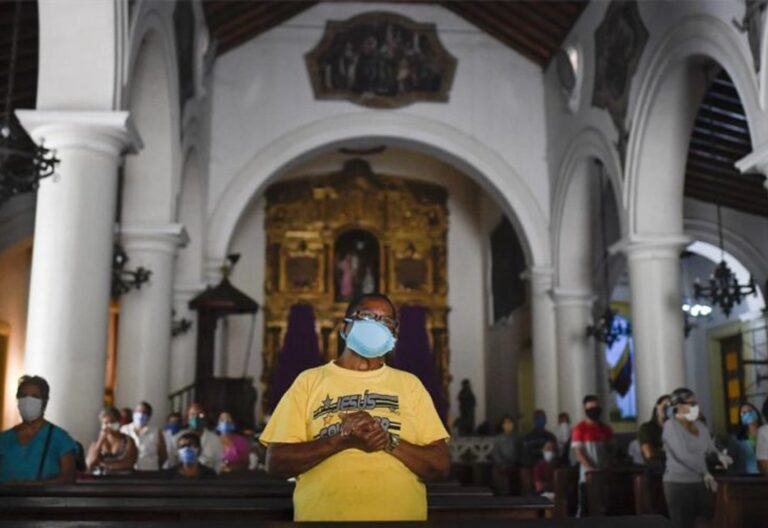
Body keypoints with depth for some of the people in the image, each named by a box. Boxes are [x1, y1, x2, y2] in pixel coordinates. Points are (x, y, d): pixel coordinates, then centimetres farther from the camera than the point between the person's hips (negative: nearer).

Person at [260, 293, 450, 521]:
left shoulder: (409, 384, 6)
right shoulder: (309, 381, 2)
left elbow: (441, 465, 0)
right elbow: (276, 462, -5)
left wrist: (389, 442, -16)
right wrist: (341, 440, -17)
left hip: (400, 515, 1)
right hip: (322, 515, -1)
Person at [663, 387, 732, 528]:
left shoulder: (700, 425, 11)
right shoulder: (670, 426, -9)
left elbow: (710, 449, 10)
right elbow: (683, 454, -18)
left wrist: (719, 456, -13)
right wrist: (704, 472, -18)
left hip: (701, 482, 6)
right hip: (679, 483, -6)